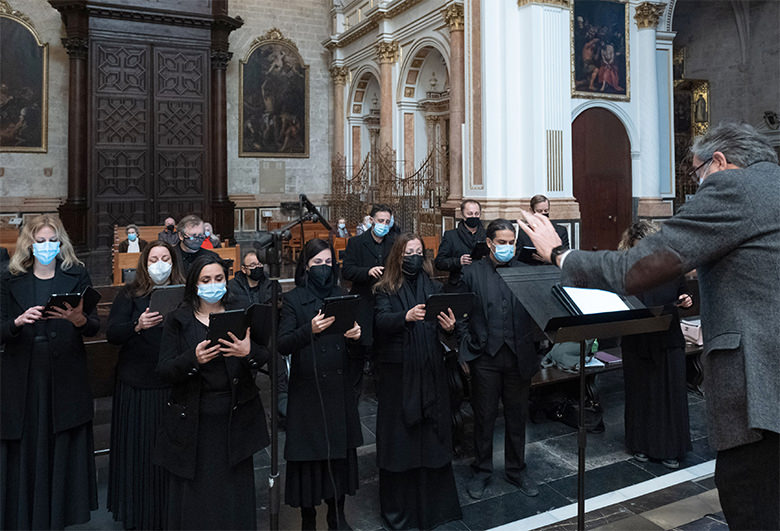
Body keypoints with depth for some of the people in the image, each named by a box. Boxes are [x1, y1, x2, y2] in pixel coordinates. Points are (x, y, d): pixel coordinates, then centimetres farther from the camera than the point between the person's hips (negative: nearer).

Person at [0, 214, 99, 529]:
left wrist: (78, 319, -23)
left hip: (66, 376, -1)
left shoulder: (77, 276, 4)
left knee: (64, 447, 4)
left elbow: (94, 327, -2)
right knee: (26, 450, 5)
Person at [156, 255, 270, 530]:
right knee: (195, 491, 6)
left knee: (234, 491, 9)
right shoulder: (178, 320, 3)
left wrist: (249, 353, -21)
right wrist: (194, 359, -23)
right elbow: (164, 370, -5)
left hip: (235, 419, 1)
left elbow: (267, 355, 1)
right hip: (193, 422, -1)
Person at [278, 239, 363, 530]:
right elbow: (282, 345, -11)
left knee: (341, 449, 8)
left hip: (338, 386, 4)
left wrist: (355, 336, -10)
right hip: (307, 387, -3)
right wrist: (310, 330, -27)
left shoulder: (340, 296, 11)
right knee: (308, 453, 3)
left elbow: (350, 344, 13)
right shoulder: (294, 299, -2)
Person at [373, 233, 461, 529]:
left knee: (432, 434, 7)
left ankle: (433, 505, 23)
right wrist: (406, 317, -35)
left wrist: (450, 327, -17)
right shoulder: (386, 290, 1)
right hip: (397, 372, -3)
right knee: (399, 437, 4)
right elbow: (381, 322, -16)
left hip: (430, 371, 3)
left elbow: (444, 324, 6)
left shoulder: (433, 287, 11)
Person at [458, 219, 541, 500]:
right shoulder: (473, 273, 1)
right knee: (484, 416, 9)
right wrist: (468, 346, -3)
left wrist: (533, 346, -9)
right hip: (485, 357, -1)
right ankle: (482, 471, 26)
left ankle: (516, 469, 31)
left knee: (517, 416, 13)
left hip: (519, 357, 2)